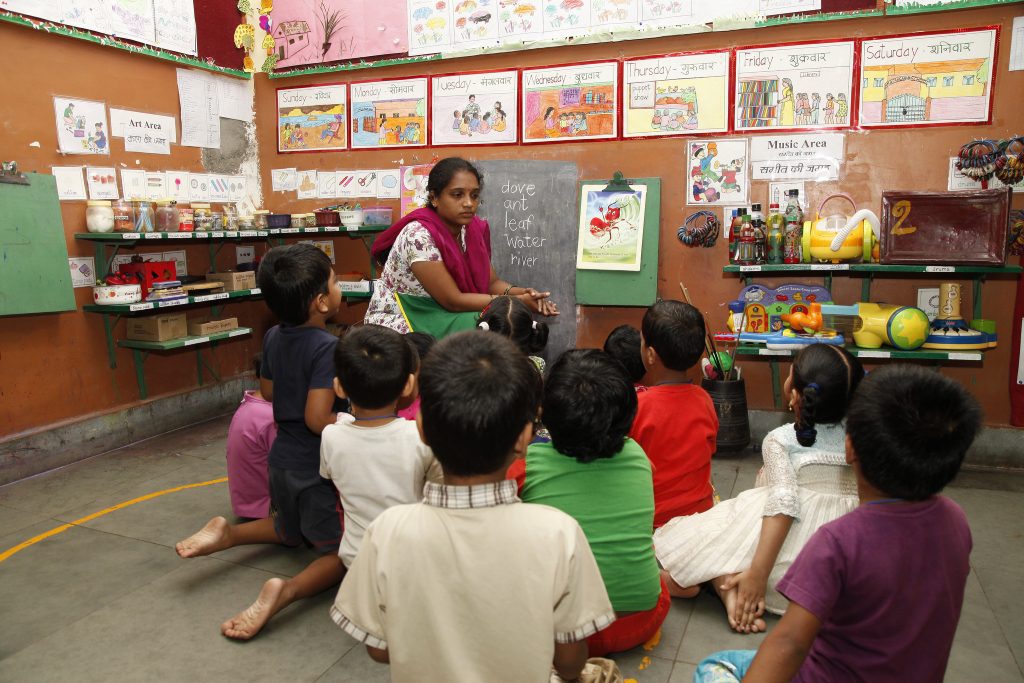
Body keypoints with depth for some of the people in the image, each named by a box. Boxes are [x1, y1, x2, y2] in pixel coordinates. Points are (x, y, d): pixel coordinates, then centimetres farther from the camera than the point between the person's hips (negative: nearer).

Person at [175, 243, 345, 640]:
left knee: (290, 532, 33)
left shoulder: (273, 337, 0)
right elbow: (317, 419, -28)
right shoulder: (328, 347, -23)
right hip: (318, 469, -7)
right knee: (342, 554, 7)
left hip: (281, 460, 7)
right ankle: (287, 591, -19)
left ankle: (227, 533, 10)